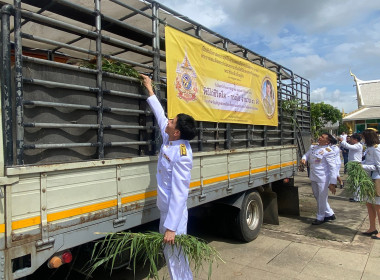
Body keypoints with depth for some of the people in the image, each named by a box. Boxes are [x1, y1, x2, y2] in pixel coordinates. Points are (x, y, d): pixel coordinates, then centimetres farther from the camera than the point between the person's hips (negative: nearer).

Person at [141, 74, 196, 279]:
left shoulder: (181, 156, -26)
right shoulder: (169, 139, -3)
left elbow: (179, 194, -28)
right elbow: (160, 115, 14)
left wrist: (171, 227, -27)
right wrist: (149, 89, 23)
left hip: (174, 213, -9)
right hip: (165, 209, 9)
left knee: (175, 257, 4)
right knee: (170, 254, 22)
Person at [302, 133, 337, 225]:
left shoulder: (328, 152, -16)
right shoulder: (313, 147, 6)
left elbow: (332, 168, -17)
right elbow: (307, 154, 22)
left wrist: (332, 183, -19)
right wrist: (304, 159, -4)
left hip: (323, 179, -8)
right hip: (313, 178, 8)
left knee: (322, 198, 5)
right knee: (318, 197, 19)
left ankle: (320, 218, 23)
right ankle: (330, 214, 36)